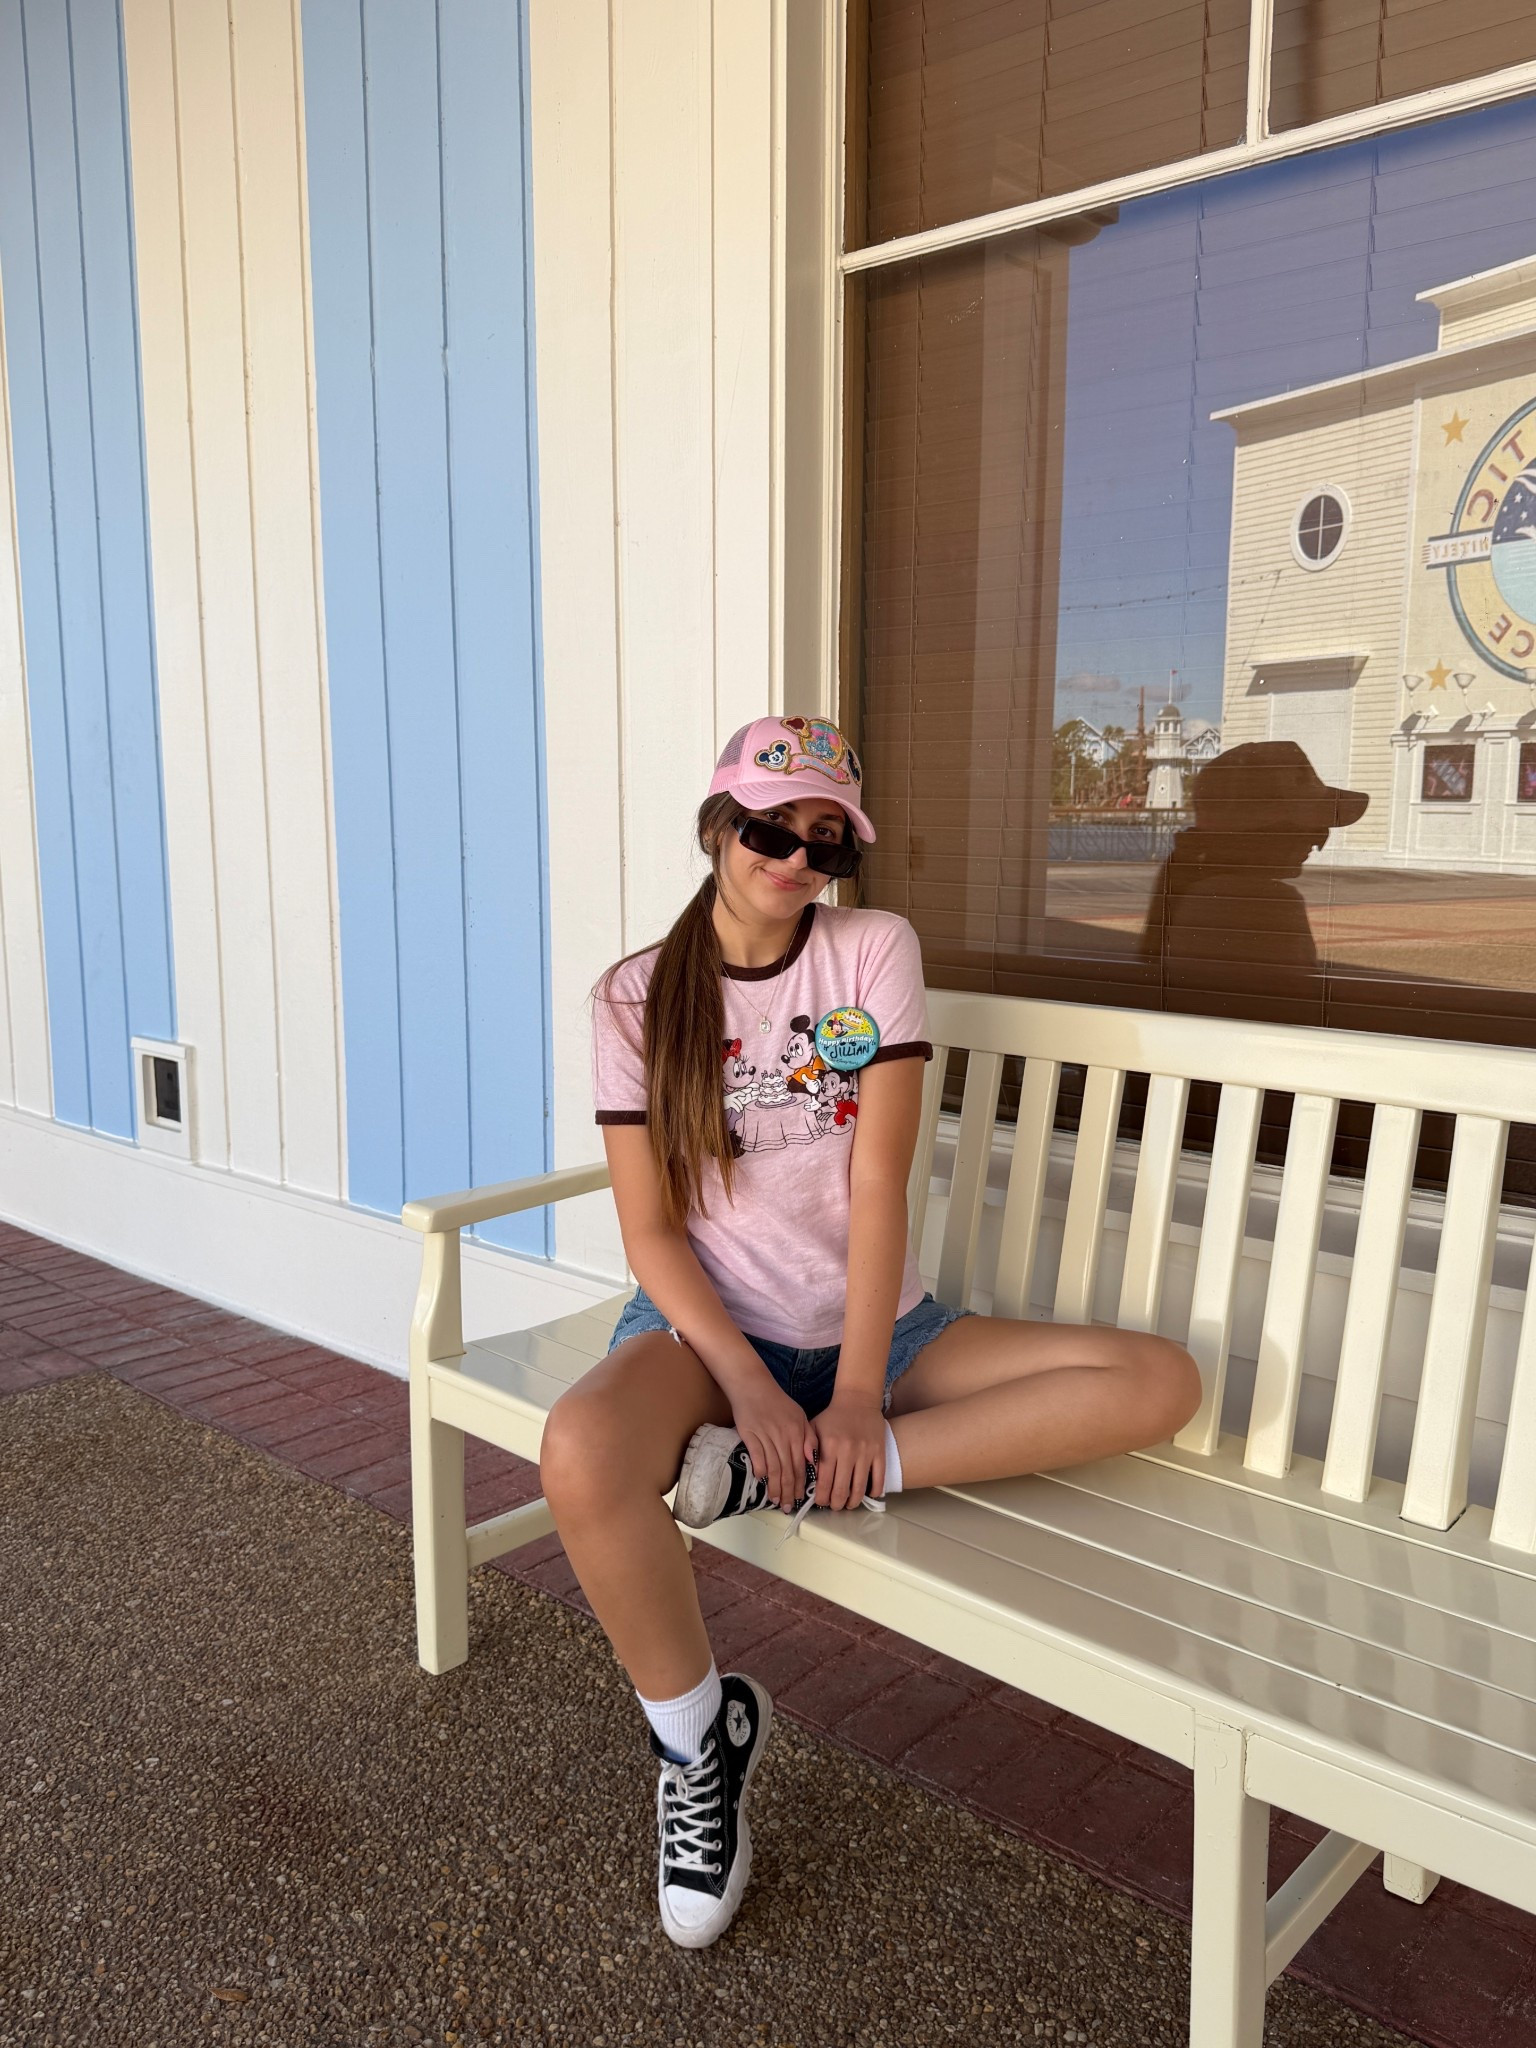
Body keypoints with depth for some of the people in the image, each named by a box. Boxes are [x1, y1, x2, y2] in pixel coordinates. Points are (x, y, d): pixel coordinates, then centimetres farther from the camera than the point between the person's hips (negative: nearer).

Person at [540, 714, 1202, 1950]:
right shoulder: (636, 998, -2)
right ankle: (699, 1742, -7)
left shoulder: (877, 952, -1)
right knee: (583, 1456, -36)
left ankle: (789, 1476, -21)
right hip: (709, 1325, -2)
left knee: (1160, 1383, -15)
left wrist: (855, 1398, -16)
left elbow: (877, 1185, -9)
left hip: (872, 1326, 2)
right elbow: (649, 1230, -6)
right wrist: (750, 1386, -19)